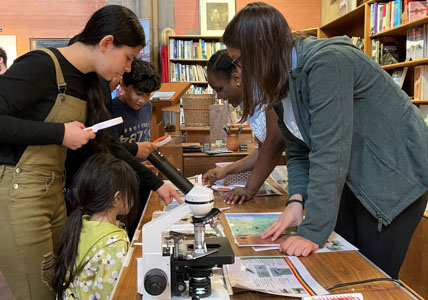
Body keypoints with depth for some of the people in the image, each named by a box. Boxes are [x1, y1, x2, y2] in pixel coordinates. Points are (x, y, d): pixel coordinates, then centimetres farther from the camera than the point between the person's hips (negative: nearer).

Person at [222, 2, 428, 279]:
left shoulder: (326, 63, -26)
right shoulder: (282, 82, 0)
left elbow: (329, 153, -31)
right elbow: (298, 152, 1)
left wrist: (313, 231, -30)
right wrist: (297, 199, -14)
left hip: (394, 175, -7)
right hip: (353, 178, 7)